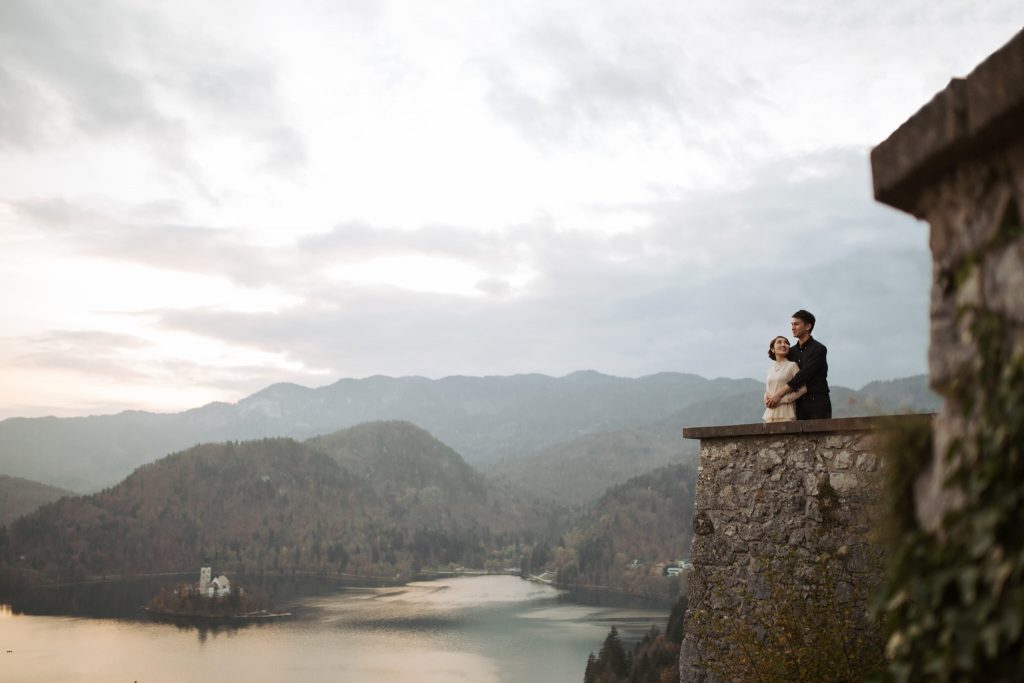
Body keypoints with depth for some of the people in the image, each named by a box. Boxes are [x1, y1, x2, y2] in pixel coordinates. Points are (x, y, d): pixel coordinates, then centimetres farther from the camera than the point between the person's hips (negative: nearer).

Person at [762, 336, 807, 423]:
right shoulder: (770, 369, 16)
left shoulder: (792, 365, 0)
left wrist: (781, 400, -11)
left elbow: (803, 389, -7)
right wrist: (766, 399, 1)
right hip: (770, 413, 5)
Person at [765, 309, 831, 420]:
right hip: (799, 404, 5)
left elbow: (803, 376, -14)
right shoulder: (792, 352, 15)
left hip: (818, 403, -5)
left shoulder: (819, 349, -5)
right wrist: (769, 396, -5)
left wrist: (779, 394, -18)